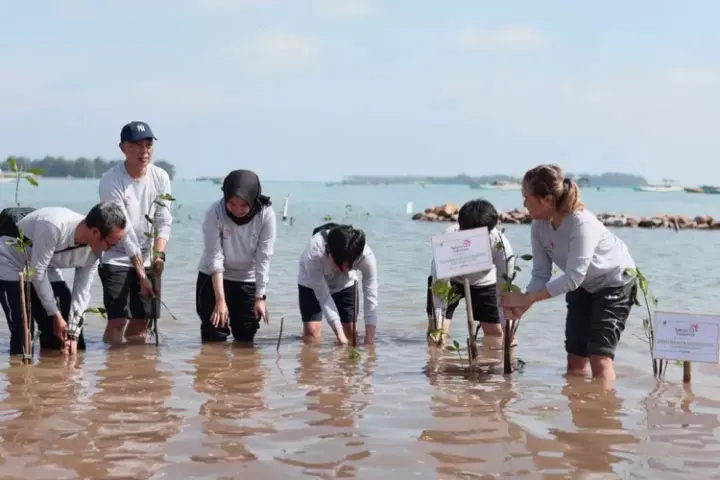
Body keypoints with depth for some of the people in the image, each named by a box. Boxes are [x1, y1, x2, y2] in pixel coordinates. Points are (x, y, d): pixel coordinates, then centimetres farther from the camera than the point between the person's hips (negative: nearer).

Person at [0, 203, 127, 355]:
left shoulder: (94, 251, -14)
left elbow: (82, 291, -9)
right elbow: (37, 272, -30)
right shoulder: (53, 226, -37)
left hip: (45, 270, 7)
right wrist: (55, 314, -23)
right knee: (23, 337, -16)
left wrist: (73, 334, -16)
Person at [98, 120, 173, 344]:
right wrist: (141, 274, -21)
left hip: (146, 259, 5)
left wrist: (159, 254, -19)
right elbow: (124, 232, -20)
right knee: (118, 319, -13)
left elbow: (164, 222, -1)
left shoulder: (160, 177, -2)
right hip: (116, 259, -5)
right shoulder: (110, 181, -18)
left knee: (141, 320, 7)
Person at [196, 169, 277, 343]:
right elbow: (214, 258, -24)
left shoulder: (266, 215, -20)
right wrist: (220, 300, -29)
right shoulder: (214, 213, -24)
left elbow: (264, 258, -17)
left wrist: (260, 297, -20)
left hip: (248, 280, 1)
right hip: (213, 278, -1)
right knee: (213, 339, -3)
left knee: (246, 338, 5)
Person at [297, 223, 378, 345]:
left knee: (350, 330, -5)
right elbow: (323, 297, -32)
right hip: (312, 283, -2)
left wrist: (369, 340, -33)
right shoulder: (314, 254, -42)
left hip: (345, 284, 2)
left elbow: (371, 296, -31)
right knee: (311, 330, -15)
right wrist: (339, 333, -34)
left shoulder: (366, 256, -37)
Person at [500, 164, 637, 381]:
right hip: (583, 286, 7)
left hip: (616, 282, -7)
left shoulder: (582, 224, -37)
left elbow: (572, 277, -40)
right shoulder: (538, 226, -17)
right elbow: (541, 274, -16)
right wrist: (522, 304, -34)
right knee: (575, 356, 6)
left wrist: (526, 298, -40)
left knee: (599, 356, -15)